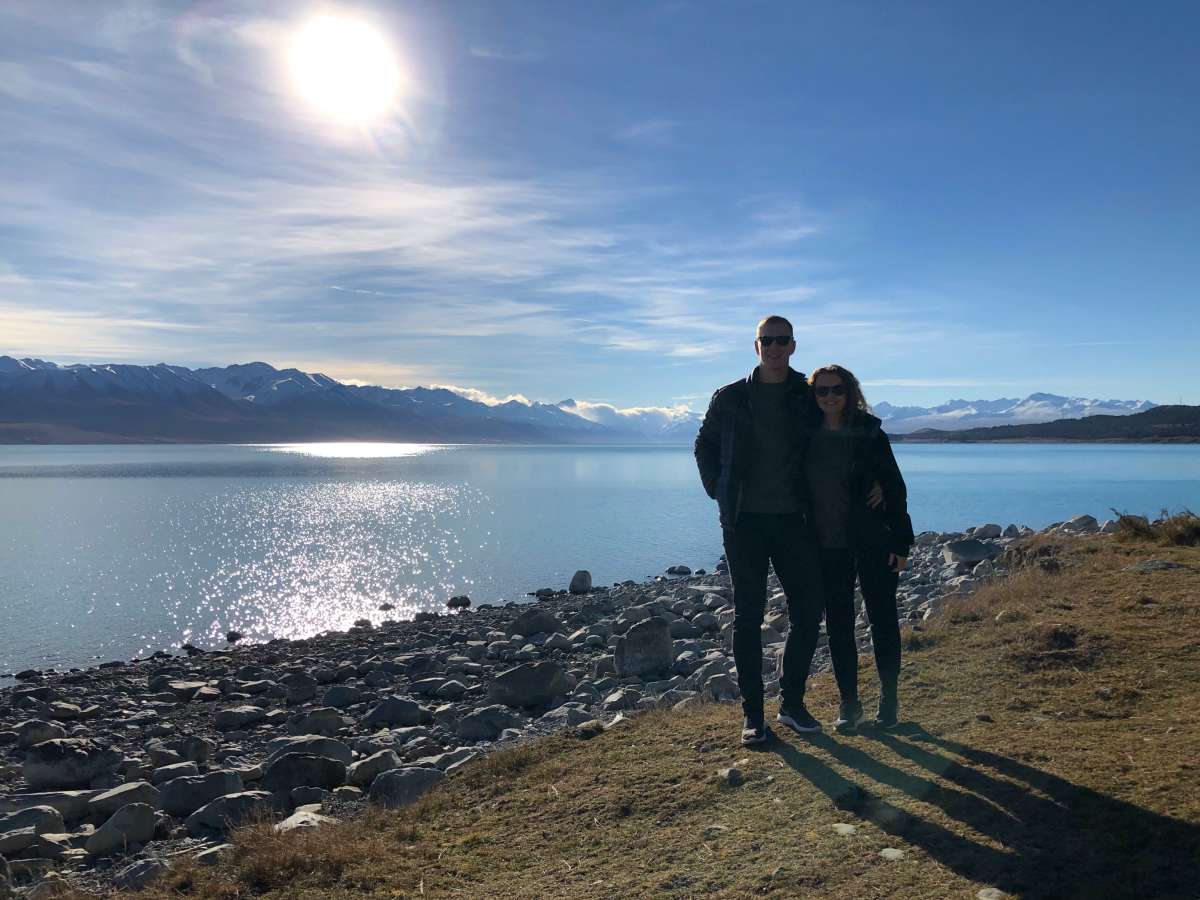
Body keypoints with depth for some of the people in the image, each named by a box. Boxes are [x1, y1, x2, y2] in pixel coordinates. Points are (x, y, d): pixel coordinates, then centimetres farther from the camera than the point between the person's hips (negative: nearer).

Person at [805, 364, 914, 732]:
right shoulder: (808, 436, 1)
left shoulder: (870, 434, -6)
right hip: (828, 546, 3)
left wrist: (901, 542, -7)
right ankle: (849, 705, 19)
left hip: (872, 543, -2)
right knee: (838, 625, 7)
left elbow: (895, 489, -4)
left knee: (882, 620, 7)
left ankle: (888, 701, 23)